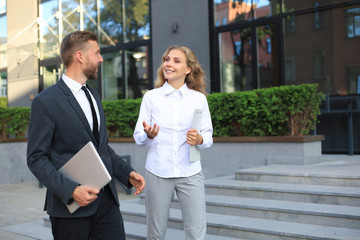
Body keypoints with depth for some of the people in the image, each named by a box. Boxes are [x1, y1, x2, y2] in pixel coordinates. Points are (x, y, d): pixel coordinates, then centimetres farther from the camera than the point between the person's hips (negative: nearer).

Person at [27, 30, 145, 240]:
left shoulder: (94, 95, 15)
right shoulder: (46, 102, -9)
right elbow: (36, 158, -10)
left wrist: (127, 173, 6)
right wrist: (70, 190, -22)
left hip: (106, 200, 6)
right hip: (70, 206, -6)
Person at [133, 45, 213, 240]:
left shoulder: (199, 98, 5)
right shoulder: (151, 97, 4)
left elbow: (208, 137, 7)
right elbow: (138, 137, 4)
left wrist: (199, 139, -15)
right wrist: (148, 135, -18)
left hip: (190, 173, 0)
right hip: (157, 172, 0)